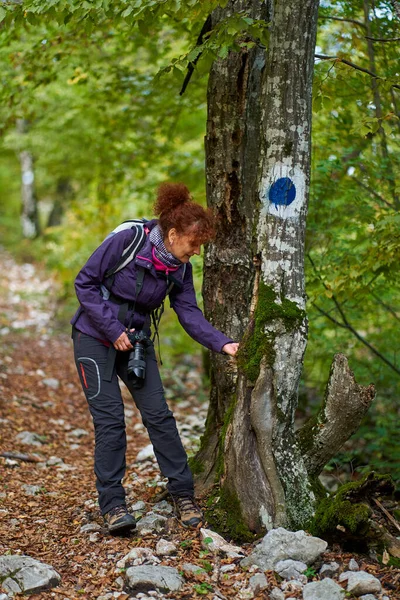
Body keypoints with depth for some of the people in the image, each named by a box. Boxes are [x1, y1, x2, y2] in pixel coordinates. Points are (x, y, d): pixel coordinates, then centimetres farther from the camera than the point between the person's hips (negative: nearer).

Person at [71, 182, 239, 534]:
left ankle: (183, 494, 10)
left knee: (159, 414, 0)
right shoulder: (125, 242, -22)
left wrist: (223, 344, -20)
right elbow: (85, 283, -15)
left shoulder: (180, 267, -5)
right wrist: (113, 328, -19)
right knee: (110, 419, -8)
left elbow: (189, 313, -5)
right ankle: (113, 505, 1)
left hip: (136, 340, 5)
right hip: (95, 338, -5)